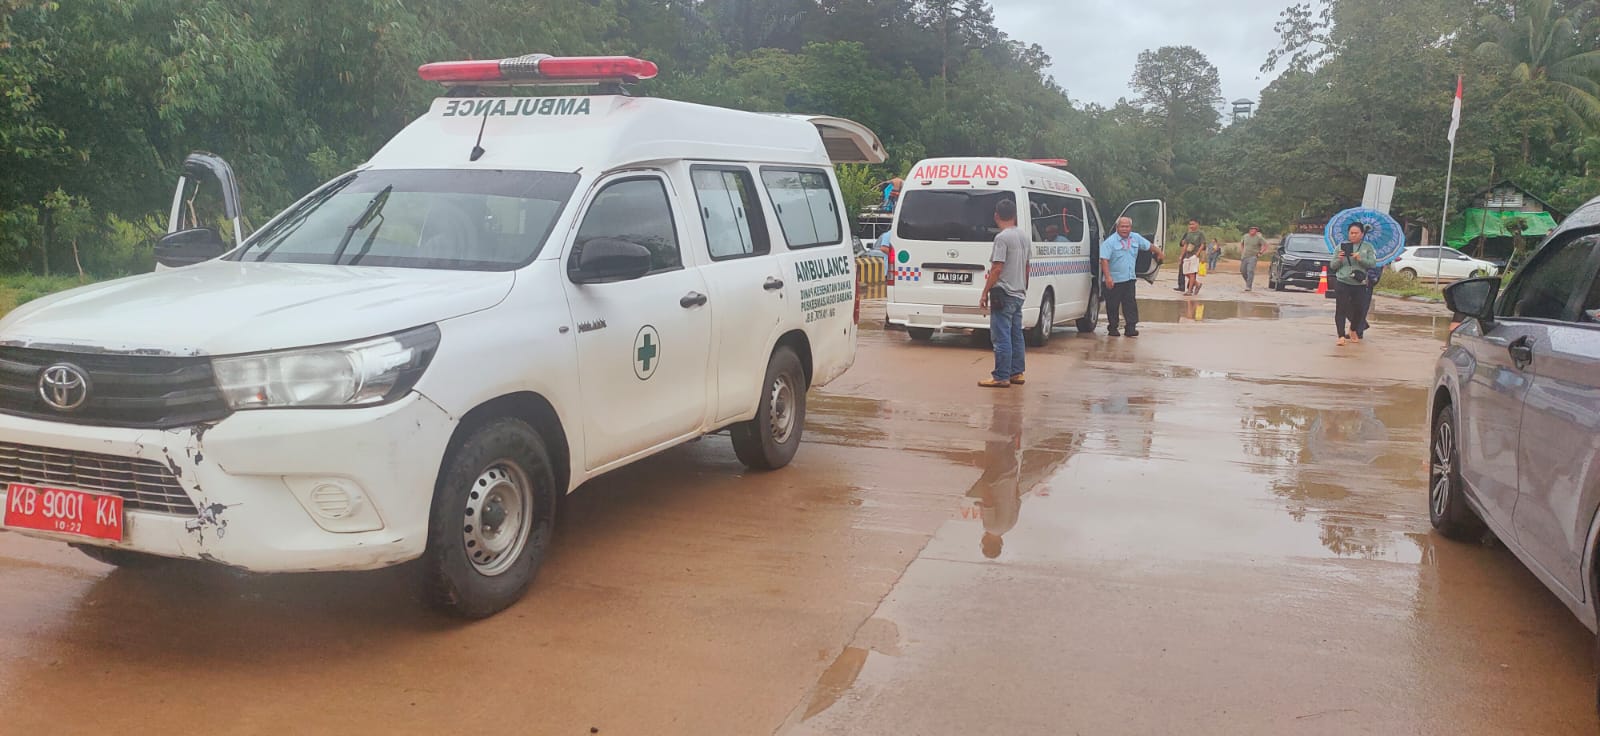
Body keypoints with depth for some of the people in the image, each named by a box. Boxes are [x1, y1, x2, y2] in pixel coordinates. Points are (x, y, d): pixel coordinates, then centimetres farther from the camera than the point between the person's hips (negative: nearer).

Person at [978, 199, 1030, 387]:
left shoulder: (1002, 238, -15)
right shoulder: (1025, 236, 12)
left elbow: (997, 268, -19)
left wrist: (985, 293, -14)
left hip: (1003, 293, -9)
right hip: (1019, 294, 9)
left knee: (1001, 337, -7)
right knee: (1016, 335, 14)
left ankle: (1001, 377, -6)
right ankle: (1018, 373, 19)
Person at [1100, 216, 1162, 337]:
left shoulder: (1136, 238, 7)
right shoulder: (1110, 242, -10)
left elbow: (1149, 246, 25)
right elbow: (1104, 260, -18)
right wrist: (1108, 277, -26)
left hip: (1130, 278, 4)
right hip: (1114, 279, -4)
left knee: (1130, 303, -1)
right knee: (1113, 305, 3)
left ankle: (1131, 327, 0)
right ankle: (1113, 328, 12)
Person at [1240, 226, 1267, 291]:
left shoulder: (1259, 238, -4)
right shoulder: (1245, 236, 10)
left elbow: (1265, 245, -4)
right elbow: (1241, 244, 25)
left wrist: (1260, 252, -10)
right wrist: (1242, 252, 14)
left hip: (1253, 257, -5)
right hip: (1244, 257, 5)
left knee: (1250, 271, -17)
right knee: (1243, 271, 7)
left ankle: (1249, 286, -19)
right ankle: (1248, 282, 31)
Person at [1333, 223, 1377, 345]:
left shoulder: (1368, 247, 9)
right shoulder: (1341, 245, 10)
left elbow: (1373, 263, -1)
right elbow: (1333, 266, 10)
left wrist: (1360, 259, -17)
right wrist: (1339, 259, -11)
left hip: (1360, 284, 0)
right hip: (1342, 283, 0)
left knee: (1359, 309, 5)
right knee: (1341, 310, -7)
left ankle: (1353, 330, 31)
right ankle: (1341, 336, -5)